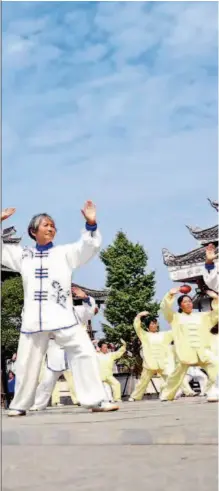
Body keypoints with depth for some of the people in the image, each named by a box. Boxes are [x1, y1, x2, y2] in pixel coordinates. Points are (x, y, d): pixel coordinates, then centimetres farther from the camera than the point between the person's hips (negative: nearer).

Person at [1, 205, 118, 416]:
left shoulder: (64, 252, 8)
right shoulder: (22, 255, 14)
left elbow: (89, 246, -2)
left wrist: (91, 224, -19)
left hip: (62, 315, -2)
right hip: (33, 317, 2)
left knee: (84, 352, -11)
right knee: (27, 361, 10)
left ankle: (96, 401, -5)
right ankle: (19, 405, 26)